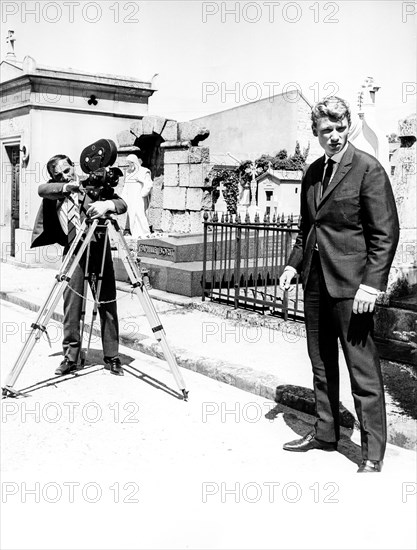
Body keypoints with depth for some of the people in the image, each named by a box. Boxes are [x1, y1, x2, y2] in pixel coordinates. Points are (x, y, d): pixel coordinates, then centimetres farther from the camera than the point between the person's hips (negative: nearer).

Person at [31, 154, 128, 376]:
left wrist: (106, 204, -28)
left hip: (99, 250, -1)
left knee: (108, 305, 1)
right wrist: (68, 187, -24)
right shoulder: (54, 191, 7)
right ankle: (70, 356, 12)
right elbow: (42, 189, -14)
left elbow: (122, 204, -7)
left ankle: (112, 357, 11)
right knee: (71, 305, 0)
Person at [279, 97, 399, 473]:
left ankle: (372, 454, 9)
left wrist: (372, 283, -19)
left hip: (350, 283, -7)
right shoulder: (312, 173, 13)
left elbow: (386, 233, -12)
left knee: (363, 369, -2)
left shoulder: (368, 168, -8)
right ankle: (325, 433, 31)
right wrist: (294, 264, 11)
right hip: (315, 280, 7)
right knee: (321, 362, 16)